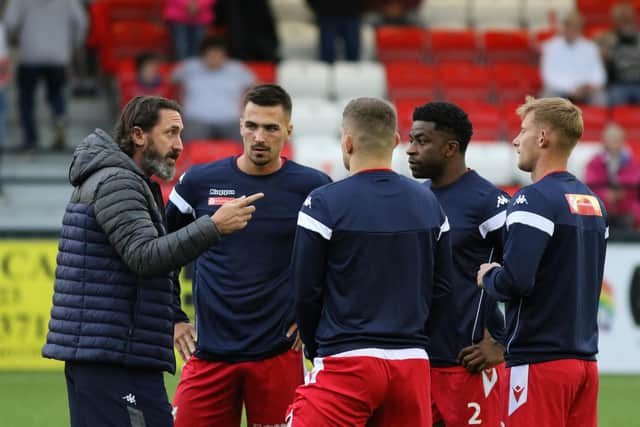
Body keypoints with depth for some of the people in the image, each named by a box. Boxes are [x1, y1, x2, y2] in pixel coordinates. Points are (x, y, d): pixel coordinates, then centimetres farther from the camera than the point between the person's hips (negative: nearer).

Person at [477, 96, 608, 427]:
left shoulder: (534, 200, -12)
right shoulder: (593, 202, 14)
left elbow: (515, 281, -22)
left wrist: (488, 278, 0)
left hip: (540, 362, -8)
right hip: (585, 359, 8)